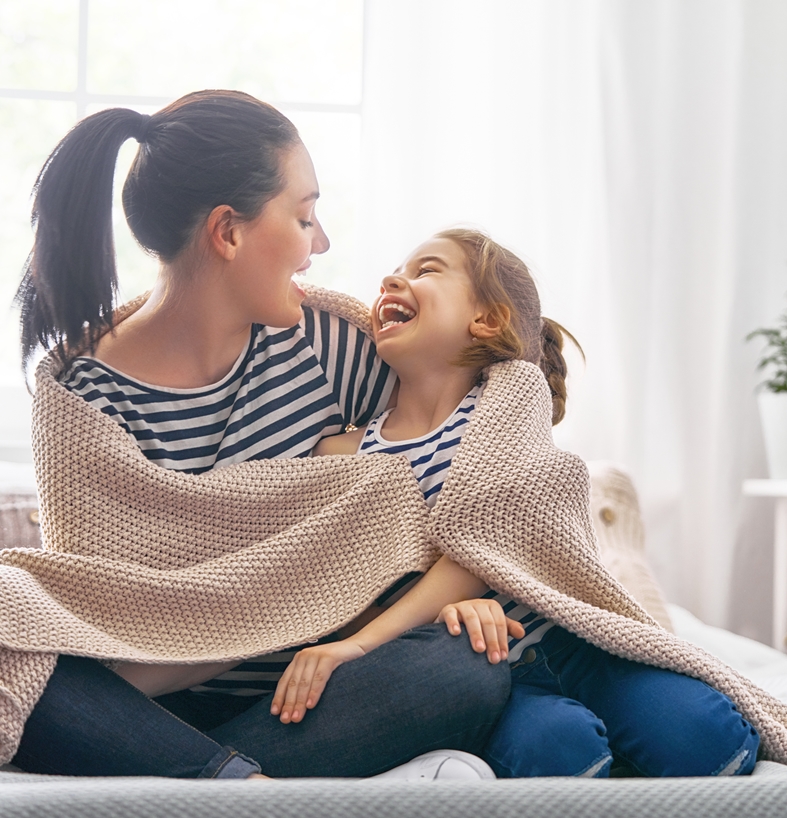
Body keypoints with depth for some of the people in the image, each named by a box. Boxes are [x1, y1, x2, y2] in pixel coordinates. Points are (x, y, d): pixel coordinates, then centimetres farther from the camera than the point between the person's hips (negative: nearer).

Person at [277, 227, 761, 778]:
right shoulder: (346, 453, 2)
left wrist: (362, 641, -26)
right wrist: (441, 607, -25)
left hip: (567, 637, 1)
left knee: (702, 734, -22)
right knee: (556, 744, -32)